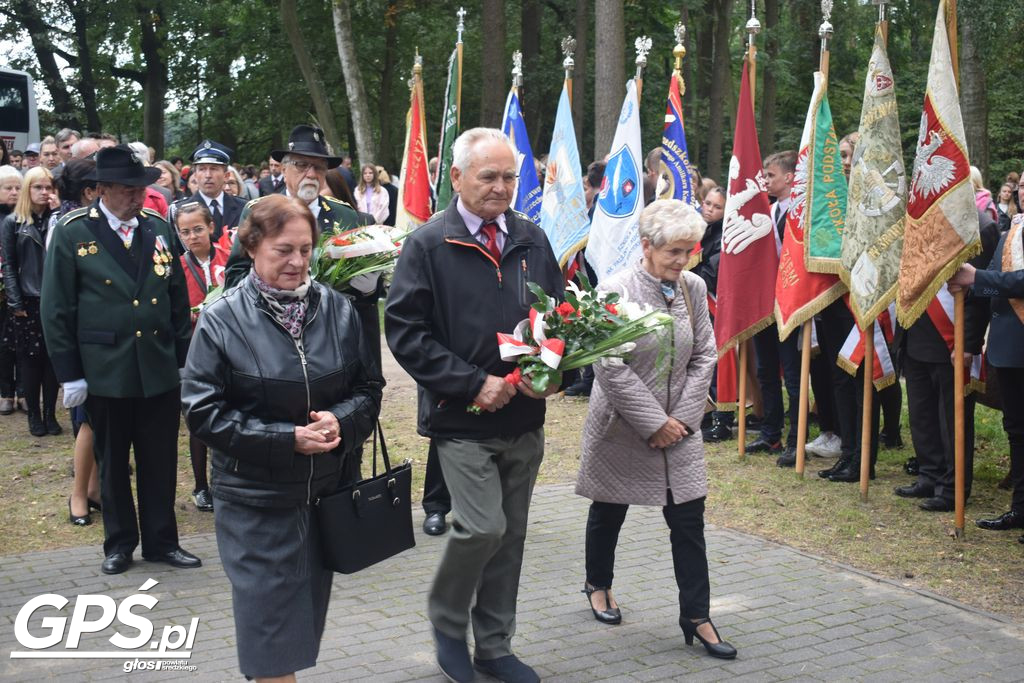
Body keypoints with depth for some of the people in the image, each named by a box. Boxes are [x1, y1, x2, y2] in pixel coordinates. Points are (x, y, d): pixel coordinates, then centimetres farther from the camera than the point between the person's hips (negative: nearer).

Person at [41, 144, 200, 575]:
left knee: (160, 461, 9)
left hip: (160, 368, 3)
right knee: (112, 462, 11)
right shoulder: (72, 234, -5)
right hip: (105, 372, -3)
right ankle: (119, 543, 26)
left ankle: (161, 540, 22)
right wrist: (68, 373, -6)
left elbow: (178, 299, 11)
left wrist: (183, 357, 8)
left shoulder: (158, 229, 5)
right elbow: (56, 310, -4)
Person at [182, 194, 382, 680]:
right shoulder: (222, 320, -9)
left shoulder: (336, 309, 0)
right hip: (255, 499, -4)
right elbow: (202, 411, -10)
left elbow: (368, 386, 8)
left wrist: (341, 421, -14)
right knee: (269, 630, 1)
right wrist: (287, 438, -18)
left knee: (305, 620, 16)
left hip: (325, 492, 4)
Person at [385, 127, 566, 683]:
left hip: (524, 417, 5)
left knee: (510, 536, 11)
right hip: (462, 418, -5)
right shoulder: (428, 245, -7)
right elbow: (405, 332, -11)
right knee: (482, 527, -13)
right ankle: (446, 622, 15)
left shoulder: (532, 241, 8)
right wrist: (473, 384, -17)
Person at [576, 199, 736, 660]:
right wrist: (654, 423, -17)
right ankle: (597, 584, 40)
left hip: (678, 426, 4)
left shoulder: (694, 288, -2)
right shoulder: (616, 290, -16)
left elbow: (704, 356, 3)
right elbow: (612, 370, -19)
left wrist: (683, 418, -6)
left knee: (689, 519, 2)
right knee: (609, 510, 15)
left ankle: (696, 617, 12)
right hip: (622, 426, -3)